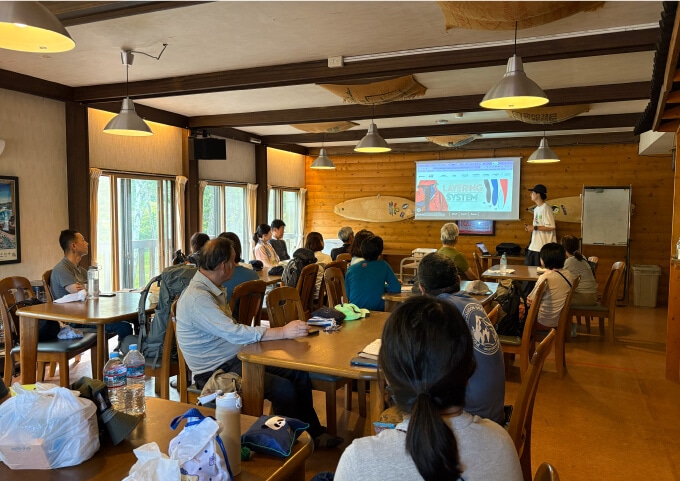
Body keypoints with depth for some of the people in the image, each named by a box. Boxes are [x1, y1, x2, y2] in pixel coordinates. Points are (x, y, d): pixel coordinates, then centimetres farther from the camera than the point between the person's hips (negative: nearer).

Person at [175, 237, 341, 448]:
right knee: (283, 388, -22)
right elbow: (233, 333, -31)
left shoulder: (215, 289, 10)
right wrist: (282, 332, -31)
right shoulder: (196, 297, -22)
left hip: (236, 359, 10)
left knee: (299, 374, 0)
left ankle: (313, 434, 14)